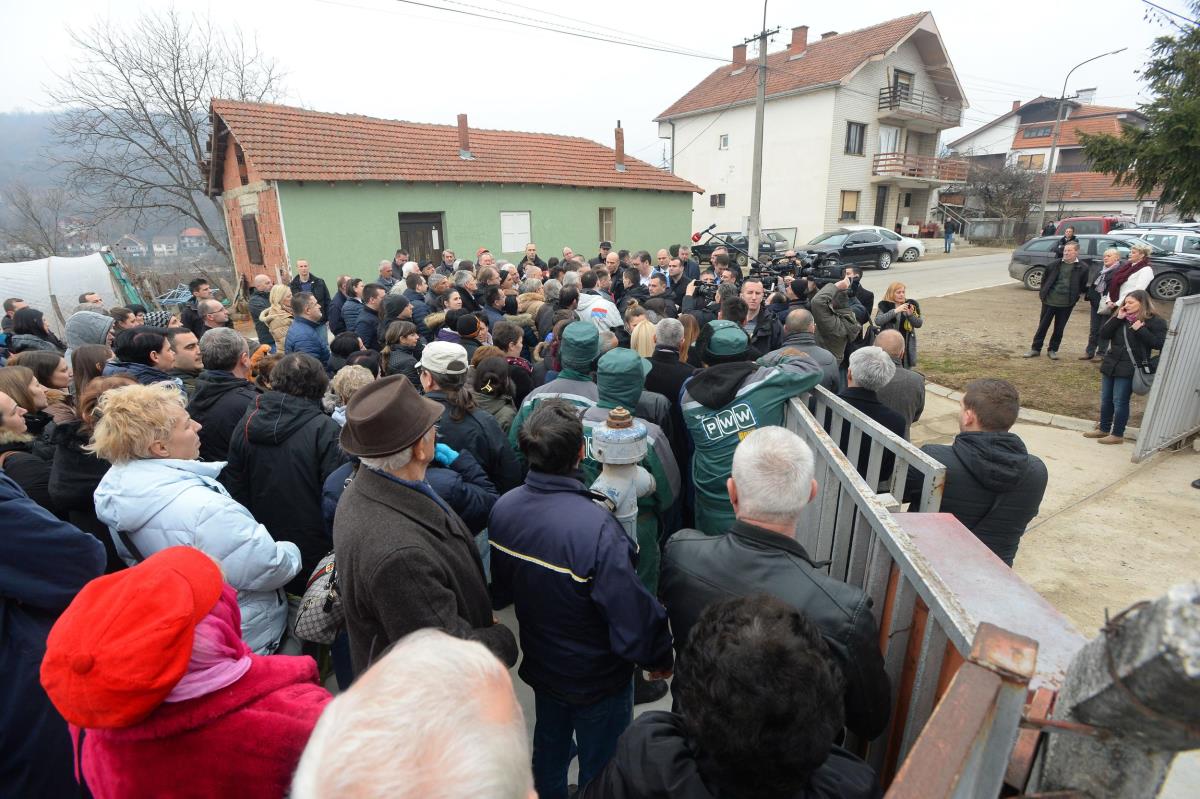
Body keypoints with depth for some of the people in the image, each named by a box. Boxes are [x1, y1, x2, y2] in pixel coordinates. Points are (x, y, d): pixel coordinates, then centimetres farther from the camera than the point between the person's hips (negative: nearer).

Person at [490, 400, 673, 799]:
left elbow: (501, 588, 1)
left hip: (540, 664, 6)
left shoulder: (503, 508, -15)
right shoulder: (596, 527, -37)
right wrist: (660, 658, -10)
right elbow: (633, 615, -29)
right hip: (597, 680, -5)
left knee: (549, 749, 30)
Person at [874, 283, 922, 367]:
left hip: (907, 345, 4)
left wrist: (911, 315, -18)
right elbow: (878, 321, -20)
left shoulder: (911, 305, 6)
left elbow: (919, 324, 2)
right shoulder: (885, 306, -4)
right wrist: (895, 311, -26)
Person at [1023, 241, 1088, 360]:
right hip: (1049, 300, 1)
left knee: (1059, 328, 9)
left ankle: (1052, 350, 20)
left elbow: (1083, 286, 6)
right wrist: (1043, 291, 9)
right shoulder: (1055, 265, 1)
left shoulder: (1082, 269, -3)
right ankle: (1035, 349, 14)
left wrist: (1074, 295, 0)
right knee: (1042, 326, 7)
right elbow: (1045, 278, 14)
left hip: (1066, 304, -1)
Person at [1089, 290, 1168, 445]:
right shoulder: (1121, 318, 10)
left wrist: (1140, 330, -20)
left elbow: (1159, 344, -13)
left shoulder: (1155, 321, -5)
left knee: (1120, 402, 0)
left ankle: (1118, 435, 11)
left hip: (1129, 368, -6)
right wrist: (1117, 318, -7)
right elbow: (1103, 335, 1)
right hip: (1110, 365, 6)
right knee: (1106, 400, 14)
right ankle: (1104, 429, 27)